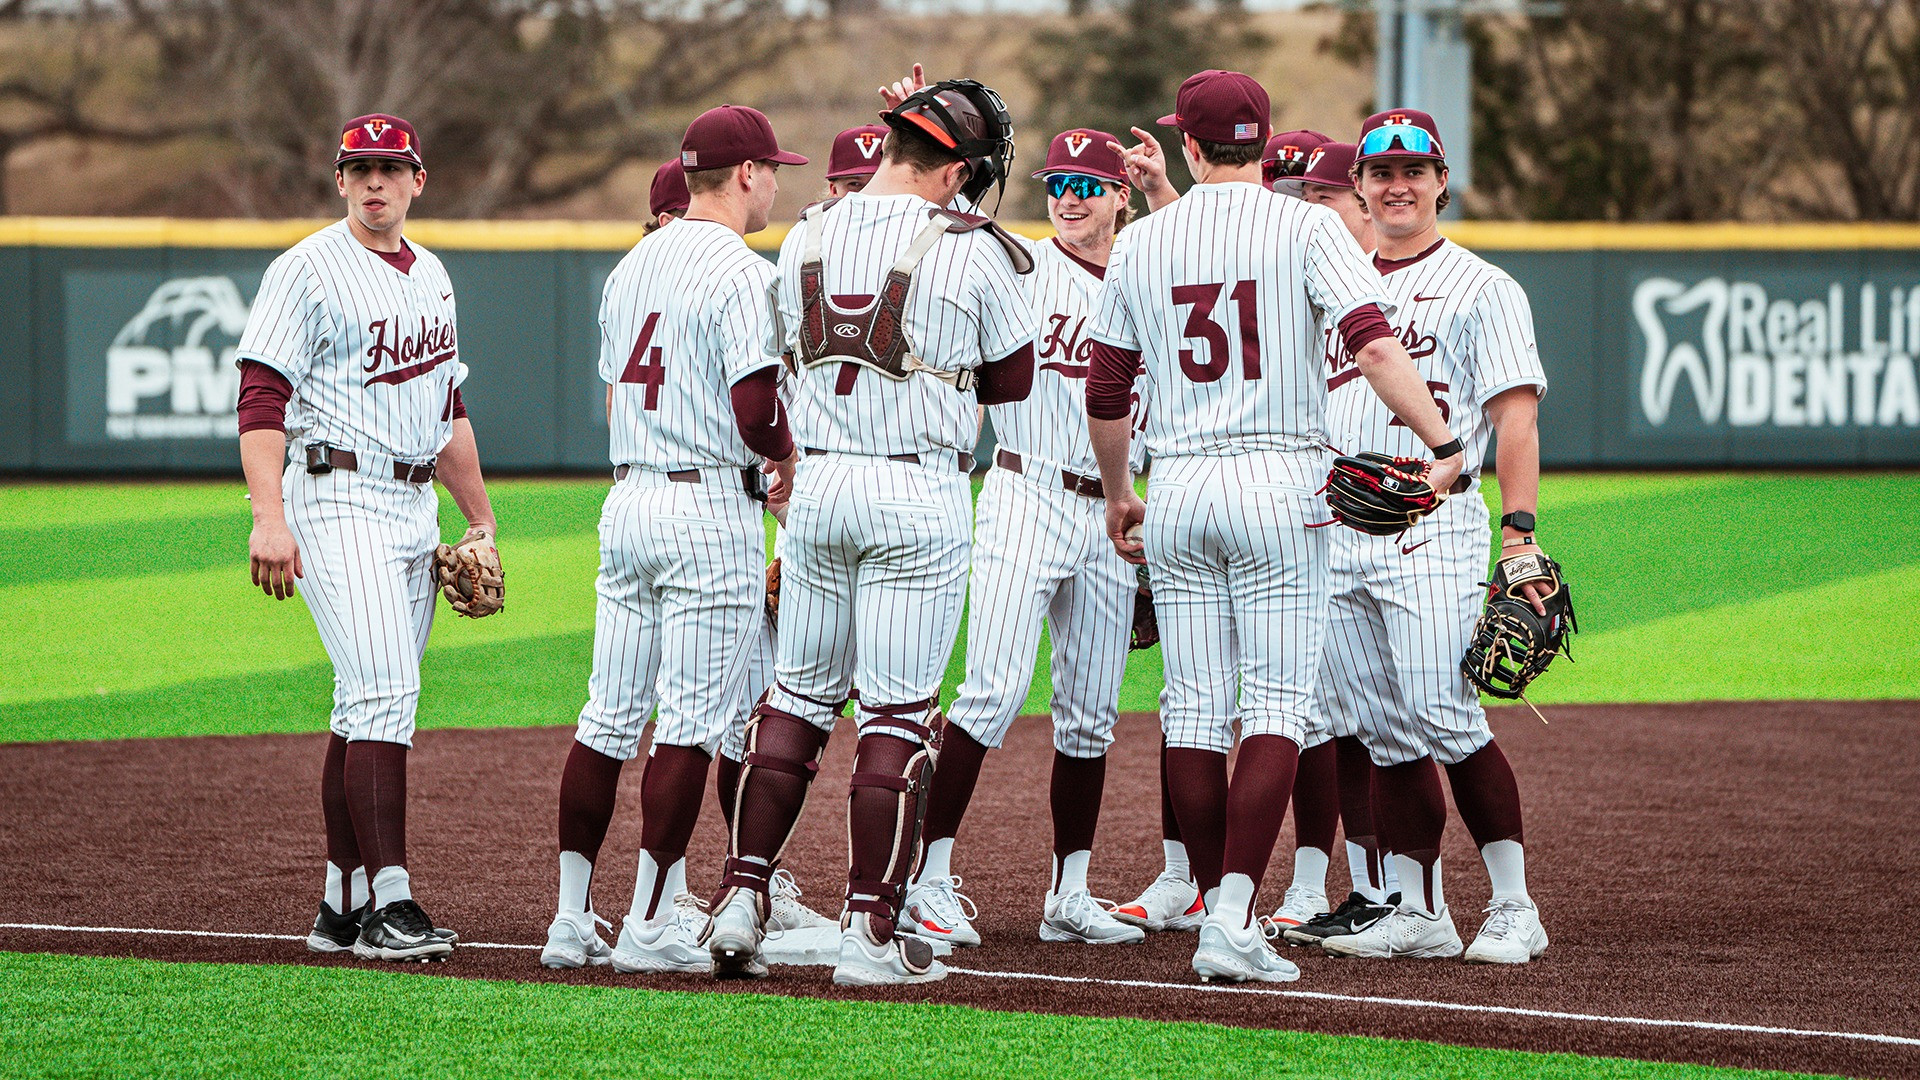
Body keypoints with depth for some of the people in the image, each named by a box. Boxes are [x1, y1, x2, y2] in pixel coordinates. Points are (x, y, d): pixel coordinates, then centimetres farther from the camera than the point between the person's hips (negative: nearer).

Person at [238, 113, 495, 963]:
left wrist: (481, 517, 25)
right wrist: (269, 518, -25)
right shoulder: (308, 271, -7)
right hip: (339, 502, -8)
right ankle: (388, 904, -21)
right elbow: (262, 399, -14)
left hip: (416, 508, 8)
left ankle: (342, 907, 12)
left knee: (370, 702, 8)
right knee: (384, 693, -18)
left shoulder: (431, 277, 17)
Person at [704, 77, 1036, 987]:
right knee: (898, 714, 0)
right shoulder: (971, 251, -9)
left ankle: (740, 895, 8)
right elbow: (1012, 382, 2)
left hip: (817, 484, 4)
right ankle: (870, 933, -1)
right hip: (921, 492, -4)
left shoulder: (804, 239, 6)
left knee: (798, 694, 15)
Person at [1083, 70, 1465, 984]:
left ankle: (1218, 910, 11)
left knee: (1193, 707, 9)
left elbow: (1105, 392, 13)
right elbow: (1374, 343, -17)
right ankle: (1235, 920, -14)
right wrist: (1443, 443, -19)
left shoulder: (1141, 243, 7)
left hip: (1178, 492, 3)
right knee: (1277, 703, -3)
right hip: (1278, 484, -3)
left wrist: (1116, 496, 27)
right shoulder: (1305, 228, -3)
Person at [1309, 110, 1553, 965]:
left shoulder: (1480, 287, 2)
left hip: (1432, 532, -5)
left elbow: (1516, 415, -6)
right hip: (1333, 534, 5)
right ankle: (1419, 915, 10)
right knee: (1386, 734, 5)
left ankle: (1513, 909, -7)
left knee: (1444, 719, -13)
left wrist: (1519, 527, -15)